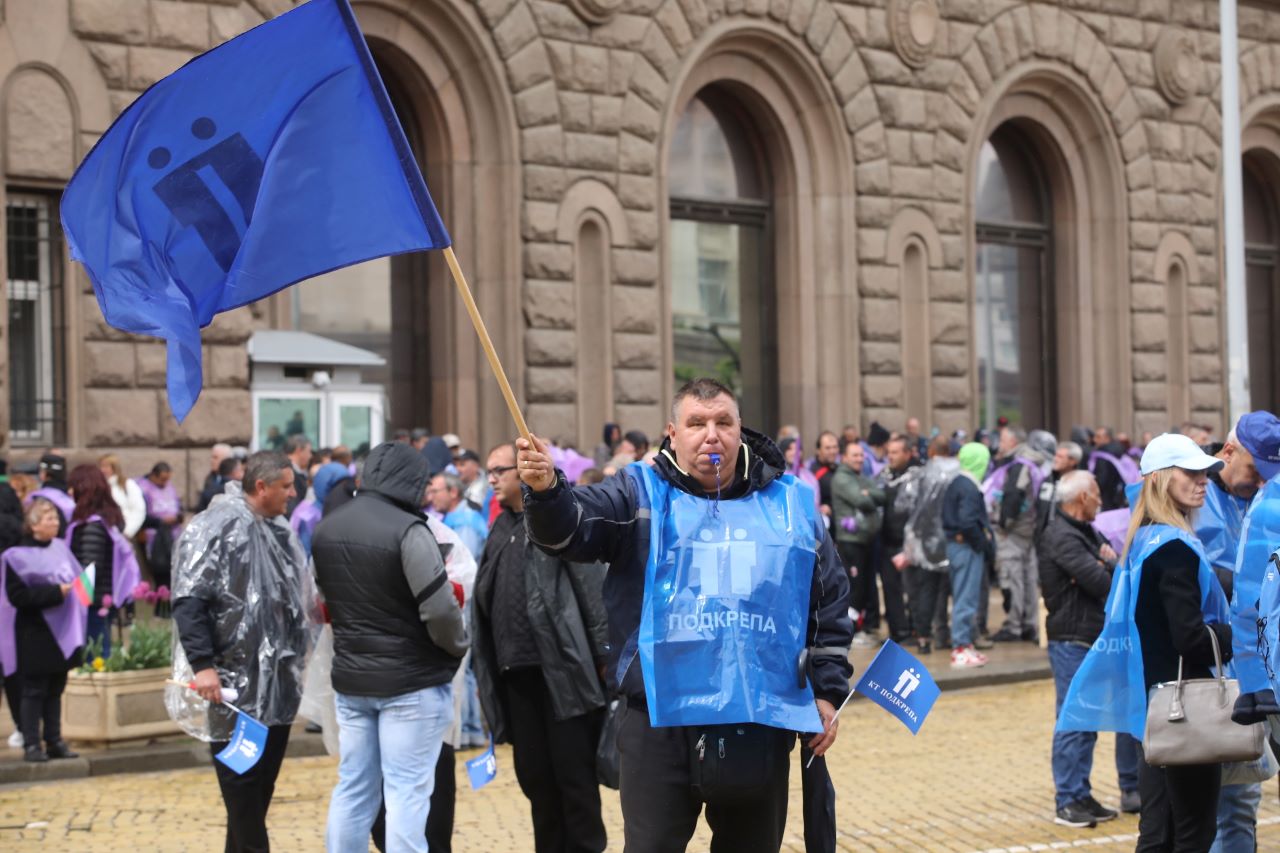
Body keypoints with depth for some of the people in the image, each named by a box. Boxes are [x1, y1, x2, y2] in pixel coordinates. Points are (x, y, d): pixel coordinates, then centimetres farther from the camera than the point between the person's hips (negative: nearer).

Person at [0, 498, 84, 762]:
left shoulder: (60, 548, 6)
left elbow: (75, 579, 17)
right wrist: (55, 592, -19)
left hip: (61, 633, 6)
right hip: (34, 638, -6)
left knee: (55, 690, 11)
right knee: (34, 691, 0)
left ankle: (54, 741, 18)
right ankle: (31, 745, 7)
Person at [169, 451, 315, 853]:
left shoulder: (279, 530, 13)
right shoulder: (217, 528, -14)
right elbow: (189, 600, -20)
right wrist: (202, 664, -24)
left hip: (277, 682, 8)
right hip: (235, 684, -8)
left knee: (264, 782, 13)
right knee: (242, 780, -3)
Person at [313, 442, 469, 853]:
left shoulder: (325, 530, 5)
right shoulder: (407, 530, -18)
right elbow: (440, 610, -19)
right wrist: (458, 648, -1)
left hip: (350, 678, 7)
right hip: (411, 680, -6)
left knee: (353, 788, 12)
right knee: (407, 792, -1)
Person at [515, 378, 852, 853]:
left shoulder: (791, 505, 10)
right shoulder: (640, 494, 2)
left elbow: (830, 604, 15)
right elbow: (569, 528, -15)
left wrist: (827, 690, 9)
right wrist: (546, 491, -37)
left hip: (763, 728, 2)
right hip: (660, 726, -2)